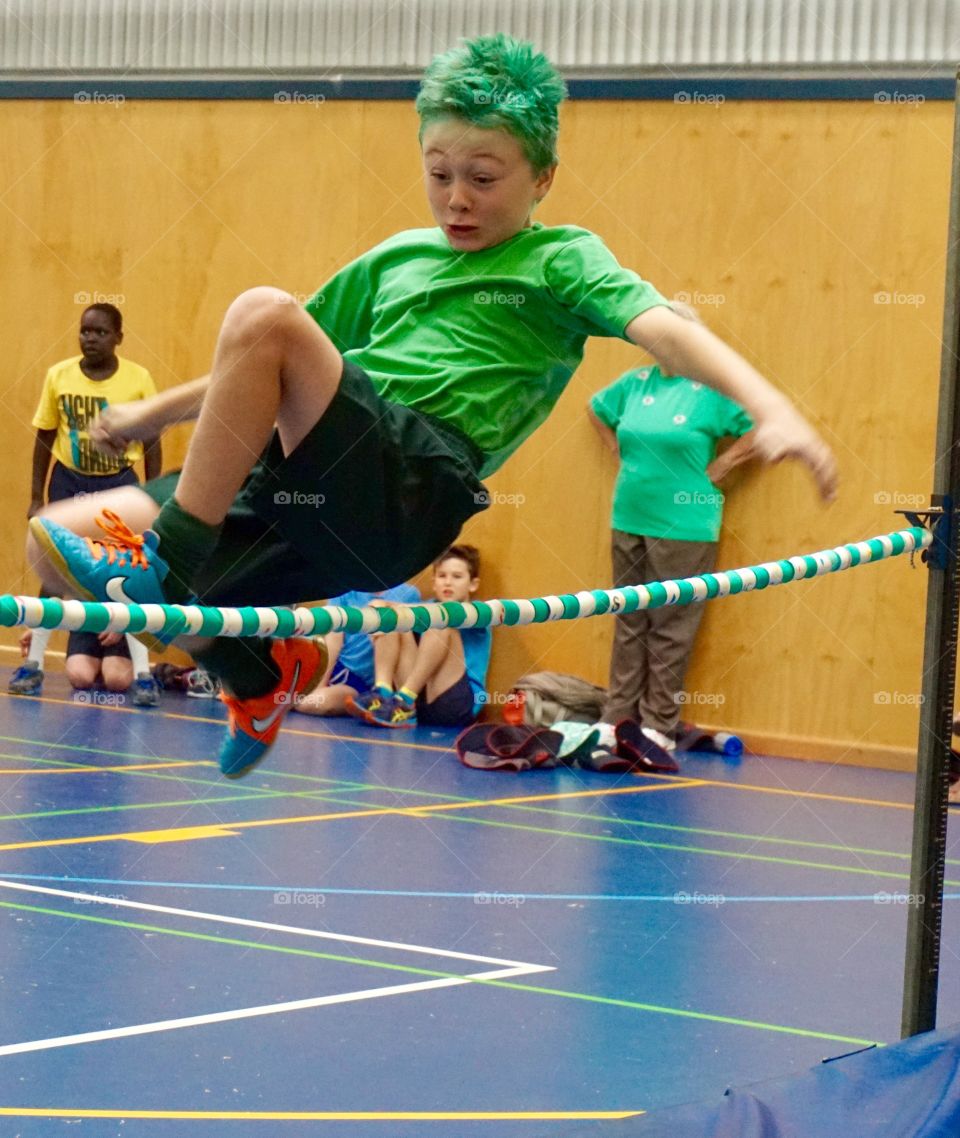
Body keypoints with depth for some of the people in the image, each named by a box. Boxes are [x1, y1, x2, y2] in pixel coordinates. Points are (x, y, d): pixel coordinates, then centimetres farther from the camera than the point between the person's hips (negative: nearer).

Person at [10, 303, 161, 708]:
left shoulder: (138, 379, -8)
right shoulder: (58, 376, -5)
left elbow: (151, 443, -1)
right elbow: (44, 439, 3)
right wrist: (36, 498, 3)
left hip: (119, 484, -1)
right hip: (69, 482, 2)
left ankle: (142, 674, 0)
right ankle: (33, 666, 17)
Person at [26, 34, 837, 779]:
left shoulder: (560, 261, 10)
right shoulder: (394, 261, 27)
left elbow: (664, 329, -9)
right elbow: (267, 378, 39)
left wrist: (771, 406, -26)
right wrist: (158, 411, 40)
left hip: (405, 492, -7)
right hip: (314, 492, 7)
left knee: (263, 314, -28)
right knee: (59, 545, -4)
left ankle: (165, 563, -20)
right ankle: (262, 669, 17)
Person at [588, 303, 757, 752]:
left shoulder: (712, 388, -8)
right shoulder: (636, 382, 8)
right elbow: (596, 408, 26)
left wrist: (719, 466, -9)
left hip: (684, 526, -5)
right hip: (629, 521, 5)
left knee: (671, 627, -1)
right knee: (629, 622, 11)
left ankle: (659, 727, 4)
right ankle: (616, 716, 17)